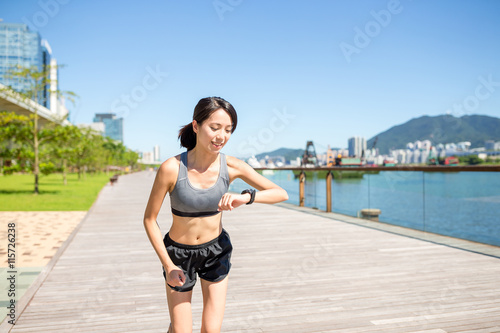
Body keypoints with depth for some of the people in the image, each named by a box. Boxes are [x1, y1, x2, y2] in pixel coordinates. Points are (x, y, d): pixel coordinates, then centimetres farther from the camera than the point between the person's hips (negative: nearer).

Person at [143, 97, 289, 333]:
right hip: (179, 253, -2)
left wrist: (246, 197, -33)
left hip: (216, 251, 2)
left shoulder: (231, 166, -16)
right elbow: (149, 219, -13)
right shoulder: (171, 168, -24)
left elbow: (281, 194, -15)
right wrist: (168, 265, -14)